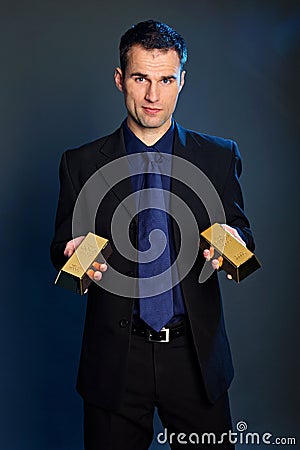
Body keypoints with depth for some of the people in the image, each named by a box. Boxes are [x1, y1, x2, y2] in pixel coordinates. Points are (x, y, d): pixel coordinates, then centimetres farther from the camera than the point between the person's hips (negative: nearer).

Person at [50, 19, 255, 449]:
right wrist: (76, 255, -21)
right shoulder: (81, 164, 1)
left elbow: (242, 233, 3)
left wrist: (233, 241, -21)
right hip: (115, 361, 0)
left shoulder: (219, 156, 2)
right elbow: (62, 247, 3)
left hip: (197, 354, 1)